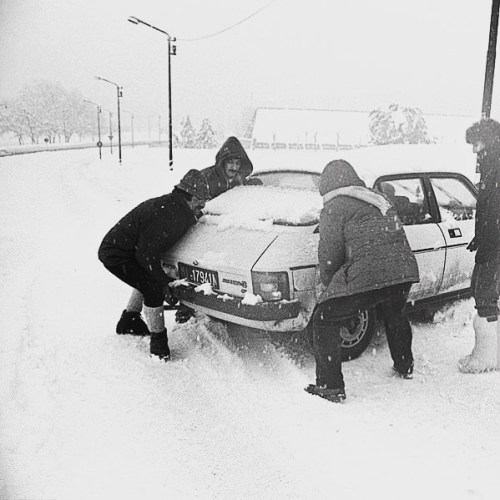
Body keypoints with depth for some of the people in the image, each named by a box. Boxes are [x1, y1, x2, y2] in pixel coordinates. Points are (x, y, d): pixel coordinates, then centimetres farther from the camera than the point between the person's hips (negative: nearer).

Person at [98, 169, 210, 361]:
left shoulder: (171, 206, 6)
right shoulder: (168, 215, -26)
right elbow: (146, 255, -26)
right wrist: (164, 282, -16)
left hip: (115, 247, 10)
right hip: (115, 254, -10)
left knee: (149, 279, 24)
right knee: (154, 289, -14)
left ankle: (129, 321, 39)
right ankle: (158, 344, -2)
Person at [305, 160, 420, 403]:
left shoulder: (334, 207, -1)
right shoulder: (378, 199, 22)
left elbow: (329, 253, -4)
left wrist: (325, 283, 14)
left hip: (368, 276, -8)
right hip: (405, 271, 8)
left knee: (324, 322, 6)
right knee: (395, 315, 36)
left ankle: (331, 387, 6)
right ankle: (405, 367, 52)